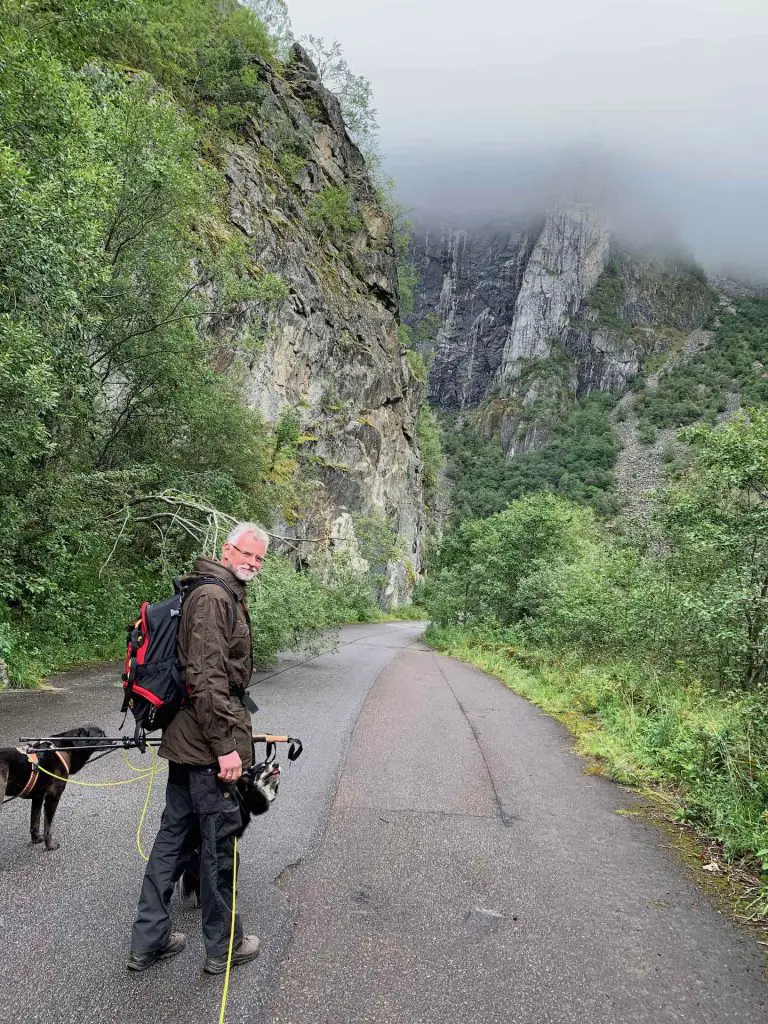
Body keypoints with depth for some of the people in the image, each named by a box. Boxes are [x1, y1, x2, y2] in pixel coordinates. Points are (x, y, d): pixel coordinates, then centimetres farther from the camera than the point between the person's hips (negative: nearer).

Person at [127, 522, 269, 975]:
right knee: (219, 842, 4)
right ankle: (224, 946, 20)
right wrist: (225, 745, -23)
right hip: (208, 747, -11)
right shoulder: (213, 598, -17)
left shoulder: (228, 597, 17)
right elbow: (207, 678, -24)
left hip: (187, 741, 11)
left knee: (175, 836, 17)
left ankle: (149, 940, 29)